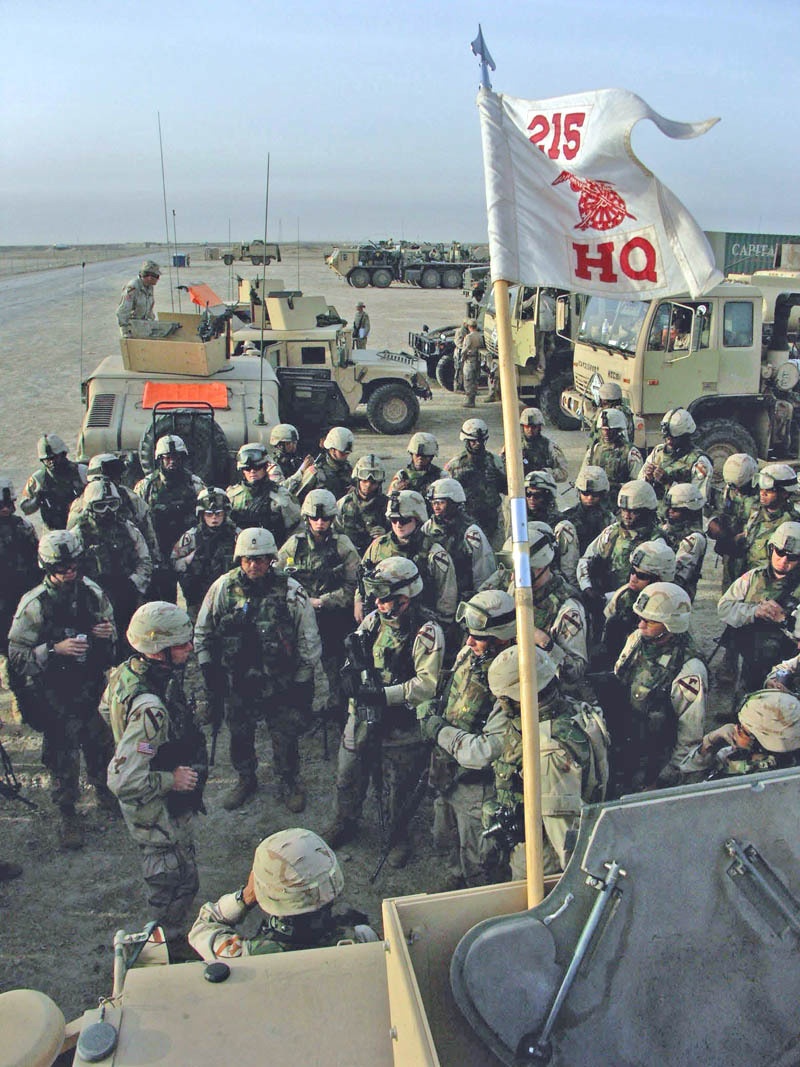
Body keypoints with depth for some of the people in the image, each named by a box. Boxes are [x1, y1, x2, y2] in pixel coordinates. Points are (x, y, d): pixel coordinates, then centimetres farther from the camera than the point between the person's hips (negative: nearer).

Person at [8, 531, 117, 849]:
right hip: (55, 694, -4)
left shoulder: (93, 593, -3)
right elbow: (17, 656, -14)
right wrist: (55, 649, -27)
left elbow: (112, 637, 12)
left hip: (93, 687, 4)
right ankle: (67, 815, 22)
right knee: (62, 755, 4)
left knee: (101, 743, 18)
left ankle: (104, 791, 44)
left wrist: (109, 634, -11)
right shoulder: (34, 605, -16)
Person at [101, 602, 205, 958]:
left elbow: (106, 710, 13)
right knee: (177, 882, 12)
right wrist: (172, 779, -26)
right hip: (159, 812, -9)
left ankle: (167, 933, 50)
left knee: (167, 878, 29)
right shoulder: (150, 709, -39)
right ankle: (171, 952, 33)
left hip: (151, 806, 9)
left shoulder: (124, 672, -10)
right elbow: (124, 781, -39)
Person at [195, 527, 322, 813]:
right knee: (239, 736, 19)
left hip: (281, 685, -2)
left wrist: (302, 683, -5)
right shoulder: (223, 588, -8)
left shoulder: (291, 592, -13)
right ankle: (245, 778, 43)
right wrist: (210, 671, 1)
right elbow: (202, 634, 5)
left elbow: (309, 643, -6)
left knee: (286, 738, 10)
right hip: (237, 683, 2)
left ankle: (289, 782, 34)